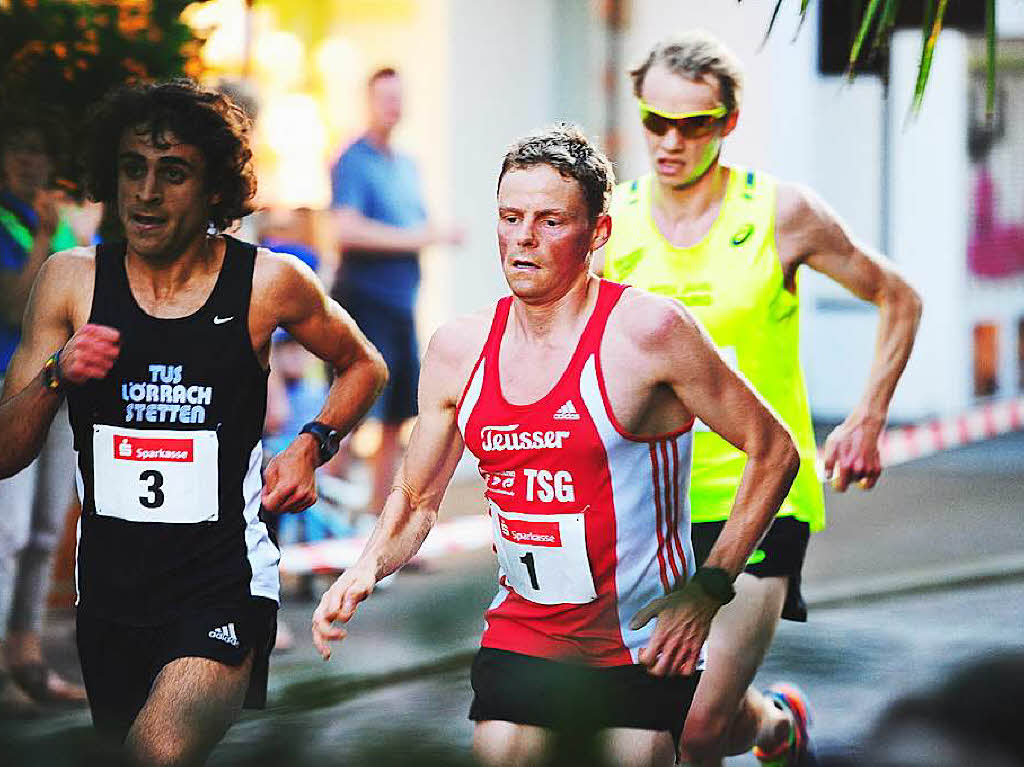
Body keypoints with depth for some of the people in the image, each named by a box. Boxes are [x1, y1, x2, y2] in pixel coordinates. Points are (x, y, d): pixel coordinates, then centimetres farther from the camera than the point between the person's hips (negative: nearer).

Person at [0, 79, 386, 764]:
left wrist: (312, 448, 0)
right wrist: (57, 375, -17)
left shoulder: (269, 283, -4)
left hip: (224, 586, -4)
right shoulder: (71, 281, 1)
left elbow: (364, 365, 17)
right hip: (109, 593, 4)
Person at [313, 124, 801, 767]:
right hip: (519, 636, 4)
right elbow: (417, 501, 14)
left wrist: (707, 592, -12)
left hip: (643, 644, -4)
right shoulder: (459, 351, 2)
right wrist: (367, 569, -7)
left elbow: (775, 452, -7)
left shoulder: (648, 330, -13)